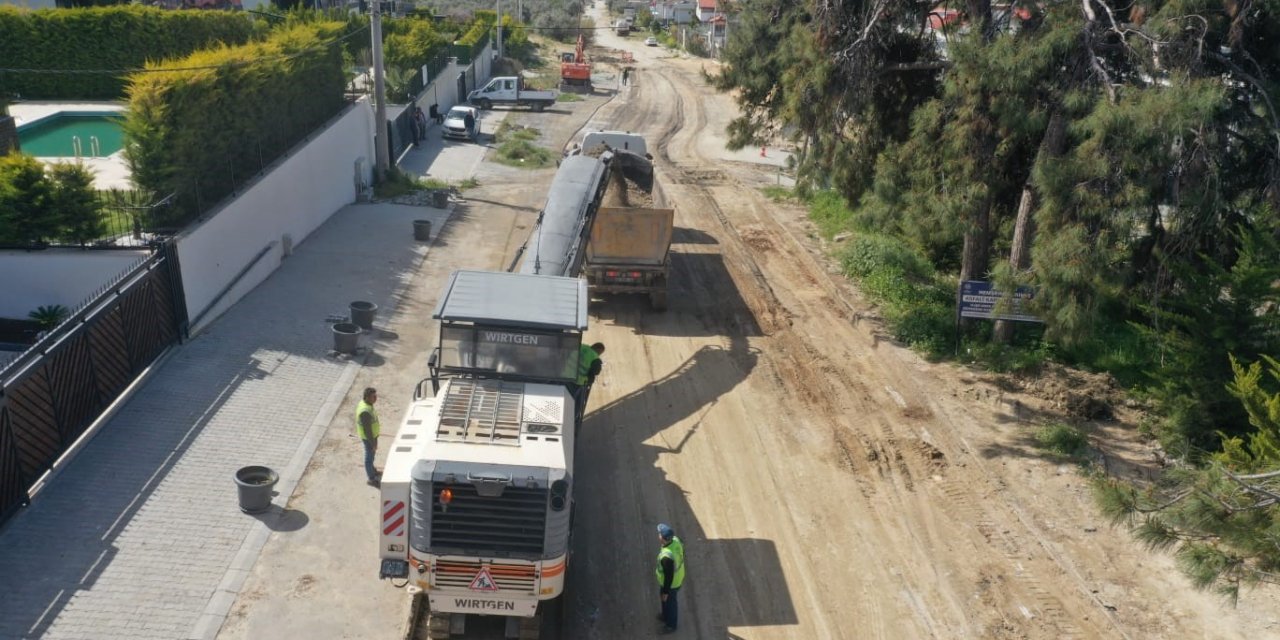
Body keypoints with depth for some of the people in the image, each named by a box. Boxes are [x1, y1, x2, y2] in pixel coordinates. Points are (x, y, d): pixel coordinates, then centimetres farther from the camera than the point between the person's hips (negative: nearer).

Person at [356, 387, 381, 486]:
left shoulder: (364, 402, -7)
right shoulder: (365, 411, -37)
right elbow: (367, 430, -29)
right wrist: (373, 443, -19)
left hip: (372, 435, 9)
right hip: (368, 438, -9)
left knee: (371, 456, 28)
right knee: (369, 457, 12)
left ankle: (373, 472, 49)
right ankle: (371, 478, 30)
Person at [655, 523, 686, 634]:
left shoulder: (667, 556, -45)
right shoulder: (675, 540, -21)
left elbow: (669, 576, -31)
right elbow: (679, 557, 0)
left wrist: (665, 592, -14)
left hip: (670, 583, -7)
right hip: (678, 577, 7)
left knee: (669, 602, 21)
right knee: (667, 601, 33)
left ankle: (671, 625, 48)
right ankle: (667, 616, 60)